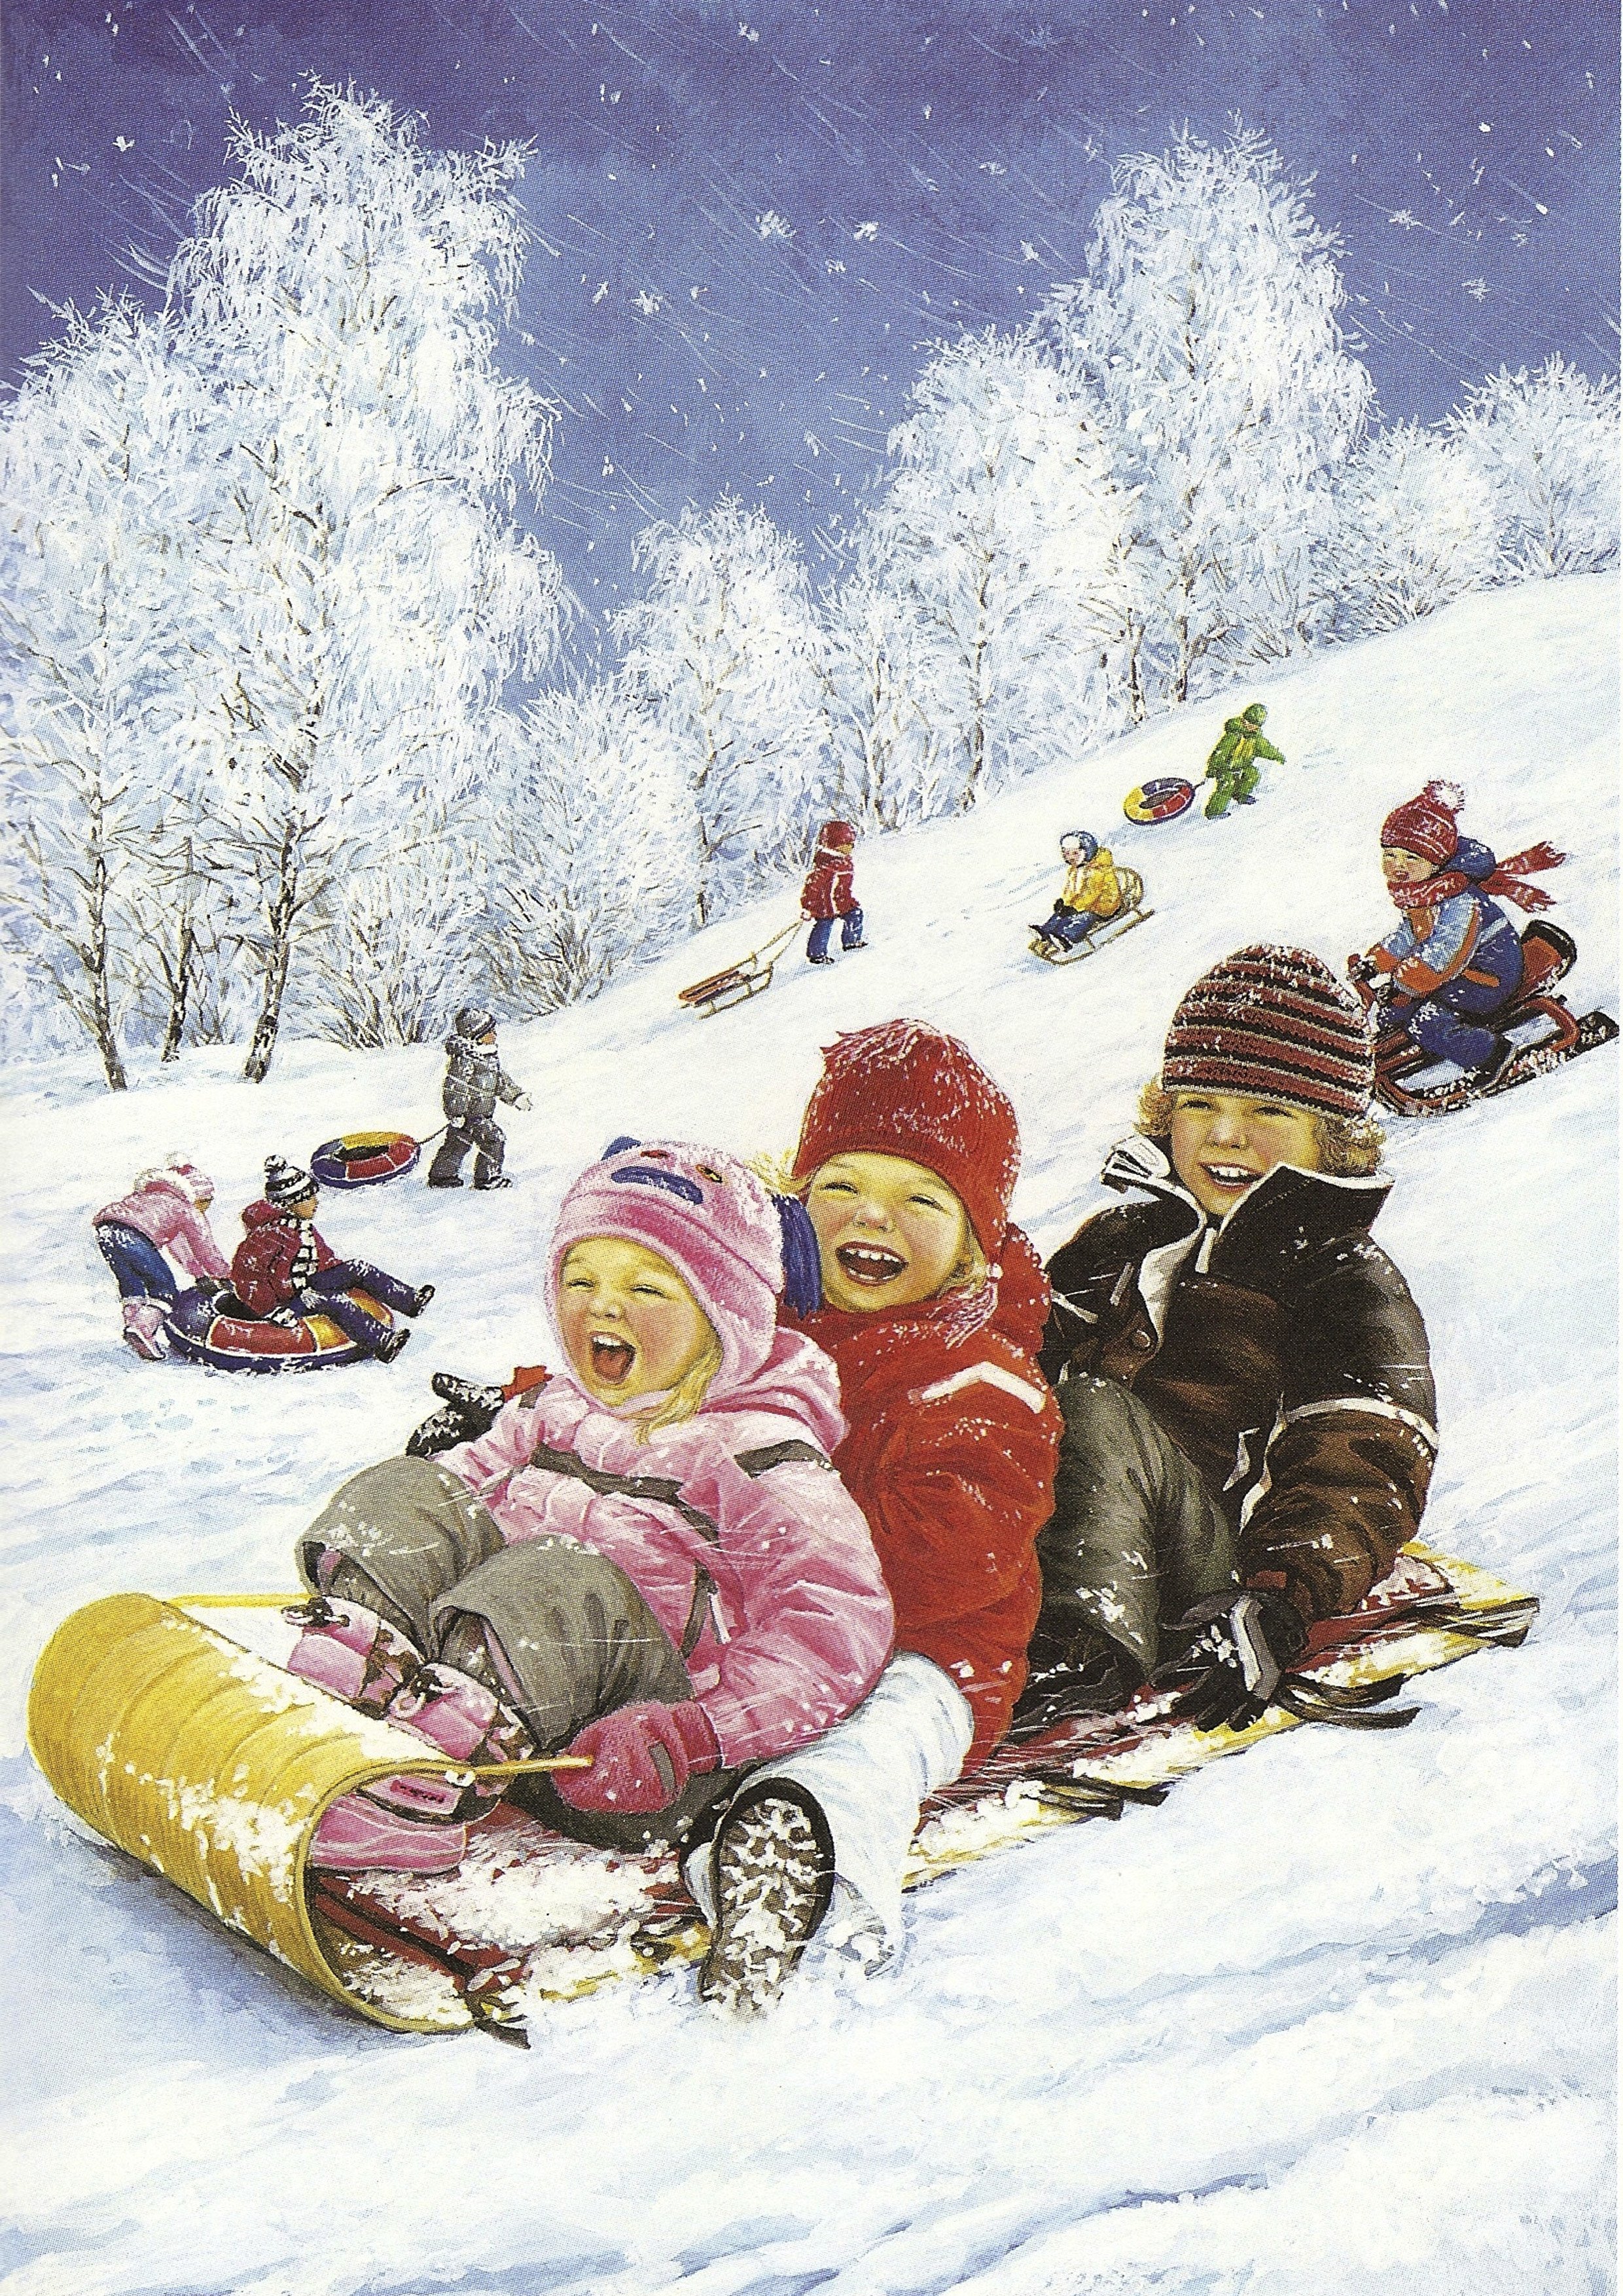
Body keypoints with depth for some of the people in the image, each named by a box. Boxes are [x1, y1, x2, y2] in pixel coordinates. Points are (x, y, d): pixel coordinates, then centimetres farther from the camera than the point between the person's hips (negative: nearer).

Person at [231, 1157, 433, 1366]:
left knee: (361, 1269, -1)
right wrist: (272, 1310, -25)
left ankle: (409, 1299, -7)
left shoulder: (302, 1225, 7)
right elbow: (243, 1273, -23)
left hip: (308, 1281, 10)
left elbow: (324, 1258, 22)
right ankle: (381, 1343, -41)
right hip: (288, 1297, -10)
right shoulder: (268, 1234, -23)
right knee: (335, 1302, -31)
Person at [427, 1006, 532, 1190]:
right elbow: (456, 1087, -22)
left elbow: (501, 1079, 22)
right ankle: (488, 1177, 3)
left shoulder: (490, 1056, 8)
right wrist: (456, 1114, -22)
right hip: (468, 1112, -10)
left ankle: (442, 1176, 30)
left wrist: (518, 1095, 19)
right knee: (494, 1139, -8)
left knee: (458, 1143, 18)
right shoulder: (465, 1059, -22)